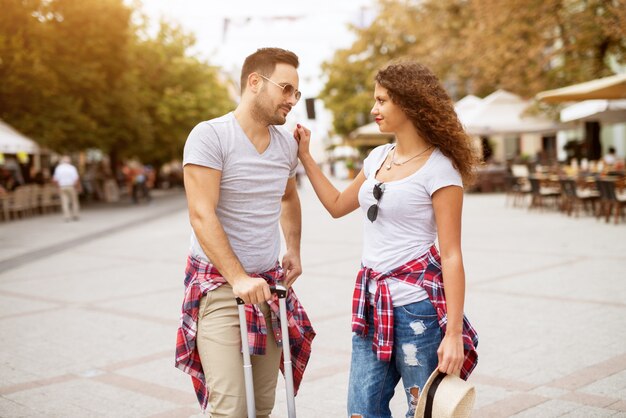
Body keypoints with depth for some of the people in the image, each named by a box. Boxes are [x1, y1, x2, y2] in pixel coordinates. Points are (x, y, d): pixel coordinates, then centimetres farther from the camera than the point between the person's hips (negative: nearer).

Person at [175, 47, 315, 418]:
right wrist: (238, 279, -23)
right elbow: (202, 216, -18)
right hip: (218, 282, -5)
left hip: (269, 283, 6)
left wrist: (294, 251, 19)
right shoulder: (210, 136, -11)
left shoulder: (288, 143, 8)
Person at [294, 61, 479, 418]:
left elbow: (451, 255, -14)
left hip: (416, 300, -7)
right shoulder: (379, 157, 11)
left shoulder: (439, 169, -11)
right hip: (373, 298, 7)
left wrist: (454, 332, -17)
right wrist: (305, 155, 21)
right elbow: (338, 205, 25)